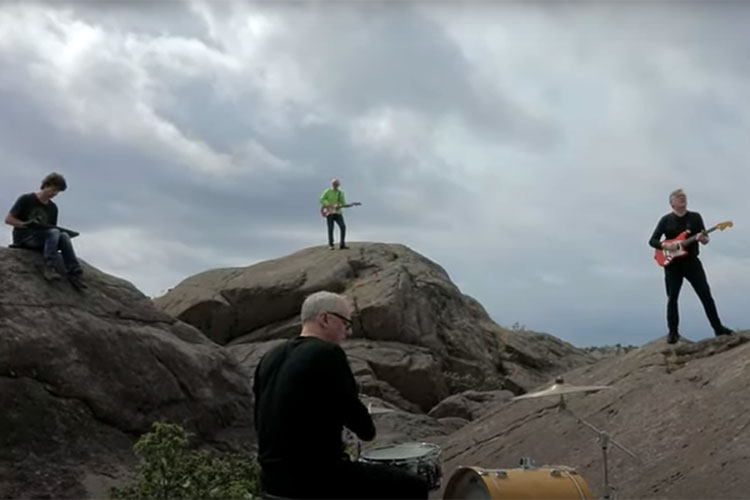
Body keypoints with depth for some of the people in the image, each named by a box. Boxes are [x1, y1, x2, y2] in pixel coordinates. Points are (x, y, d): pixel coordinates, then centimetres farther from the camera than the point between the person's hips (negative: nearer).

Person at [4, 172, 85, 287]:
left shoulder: (53, 208, 15)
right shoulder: (26, 199, 1)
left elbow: (52, 228, 14)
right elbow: (8, 219, -2)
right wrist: (25, 224, -19)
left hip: (40, 241, 4)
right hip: (23, 238, -4)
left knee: (64, 236, -27)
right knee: (54, 232, -32)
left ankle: (74, 273, -35)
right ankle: (49, 268, -42)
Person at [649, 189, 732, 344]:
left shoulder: (695, 217, 5)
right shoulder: (666, 220, 1)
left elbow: (706, 240, 5)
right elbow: (652, 241, 0)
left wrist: (702, 239, -19)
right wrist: (665, 245, -19)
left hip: (692, 262, 1)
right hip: (672, 264, -1)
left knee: (706, 294, -2)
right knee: (672, 299, 2)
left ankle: (718, 327, 7)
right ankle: (673, 333, 10)